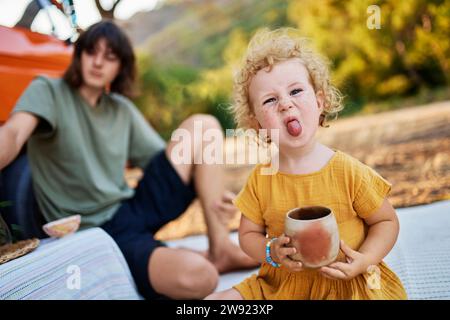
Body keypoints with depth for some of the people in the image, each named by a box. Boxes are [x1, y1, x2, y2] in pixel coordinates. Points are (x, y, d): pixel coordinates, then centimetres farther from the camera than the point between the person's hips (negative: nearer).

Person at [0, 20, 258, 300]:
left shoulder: (123, 110, 10)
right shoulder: (47, 91, -4)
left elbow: (168, 162, 10)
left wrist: (214, 191, -8)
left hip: (135, 209, 6)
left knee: (202, 126, -9)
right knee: (195, 277, -35)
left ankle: (220, 249, -5)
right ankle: (212, 261, 5)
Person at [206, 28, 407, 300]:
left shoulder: (349, 172, -13)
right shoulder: (261, 180, -6)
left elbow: (386, 221, -1)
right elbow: (248, 233, 4)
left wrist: (364, 260, -17)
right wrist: (270, 251, -17)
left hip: (346, 284, -1)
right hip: (280, 285, 2)